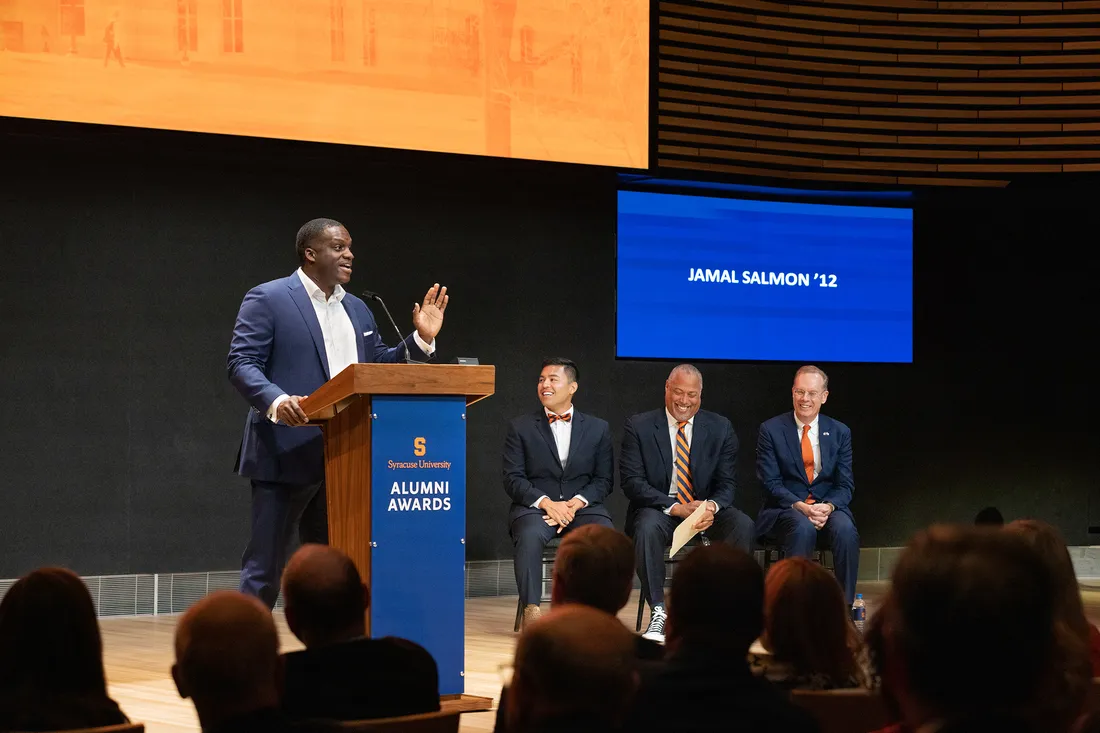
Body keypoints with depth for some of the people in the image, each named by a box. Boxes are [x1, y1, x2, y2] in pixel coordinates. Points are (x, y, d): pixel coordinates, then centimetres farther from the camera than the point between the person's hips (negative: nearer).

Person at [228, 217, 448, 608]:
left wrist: (421, 340, 5)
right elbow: (242, 363, -12)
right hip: (287, 455, -7)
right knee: (264, 567, -4)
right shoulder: (267, 299, -4)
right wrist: (277, 401, -29)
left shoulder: (357, 309, 18)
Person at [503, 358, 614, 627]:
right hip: (534, 506, -1)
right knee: (530, 535, -36)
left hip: (582, 506, 1)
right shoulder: (520, 427, 9)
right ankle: (531, 610, -28)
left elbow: (604, 479, 9)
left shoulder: (598, 428, 13)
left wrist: (577, 502, -11)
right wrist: (546, 502, -15)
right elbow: (513, 479, 1)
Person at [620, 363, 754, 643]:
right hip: (658, 509, -2)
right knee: (647, 528, -37)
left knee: (743, 525, -28)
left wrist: (712, 506, -23)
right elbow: (632, 481, -9)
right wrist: (676, 508, -22)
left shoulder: (720, 428, 5)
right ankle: (658, 613, -30)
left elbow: (727, 483, 2)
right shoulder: (639, 426, -2)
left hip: (706, 508, 2)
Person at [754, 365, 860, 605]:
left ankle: (844, 606, -23)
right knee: (803, 528, -36)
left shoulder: (840, 432, 9)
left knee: (845, 529, -31)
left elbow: (845, 484, 6)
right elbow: (770, 482, -4)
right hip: (785, 510, -2)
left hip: (827, 507, 2)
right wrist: (800, 507, -20)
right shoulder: (771, 430, 1)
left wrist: (828, 506, -17)